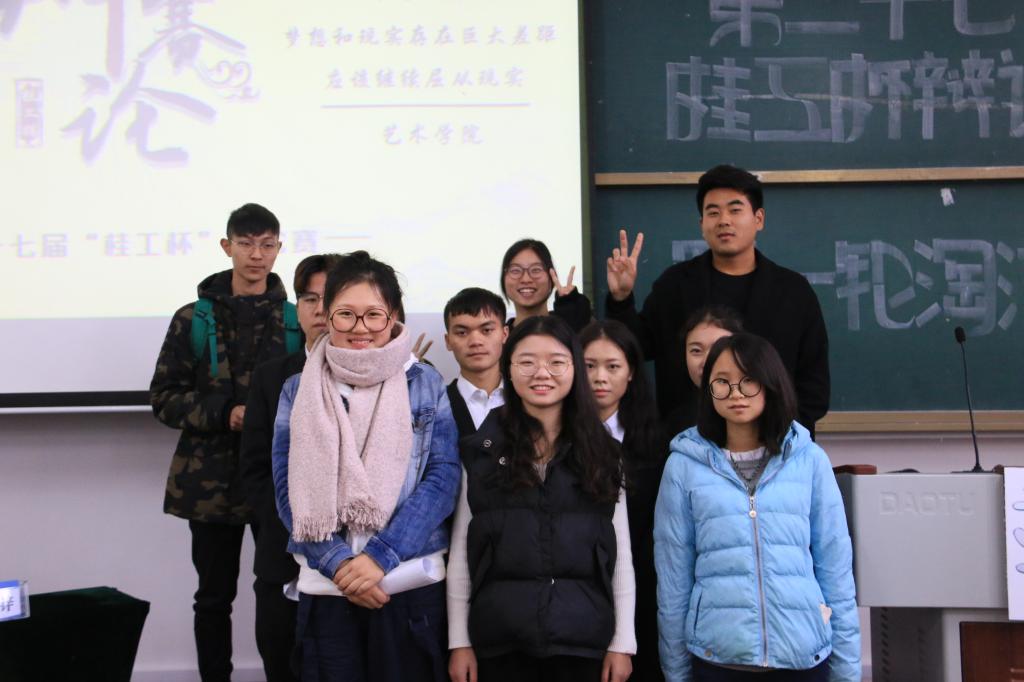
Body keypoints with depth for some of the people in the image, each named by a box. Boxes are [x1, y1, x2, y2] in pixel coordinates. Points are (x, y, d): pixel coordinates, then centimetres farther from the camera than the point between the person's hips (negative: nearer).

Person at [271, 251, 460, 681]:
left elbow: (443, 479, -4)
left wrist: (380, 557, -13)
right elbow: (288, 490, 2)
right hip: (324, 588, 1)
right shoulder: (298, 392, 6)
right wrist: (339, 563, -12)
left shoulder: (426, 384, 3)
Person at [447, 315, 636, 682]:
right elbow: (460, 551, 3)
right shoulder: (481, 450, 3)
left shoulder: (600, 453, 6)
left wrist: (623, 642, 0)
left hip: (584, 636, 1)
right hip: (499, 637, 0)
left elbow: (621, 552, 5)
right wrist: (459, 641, -1)